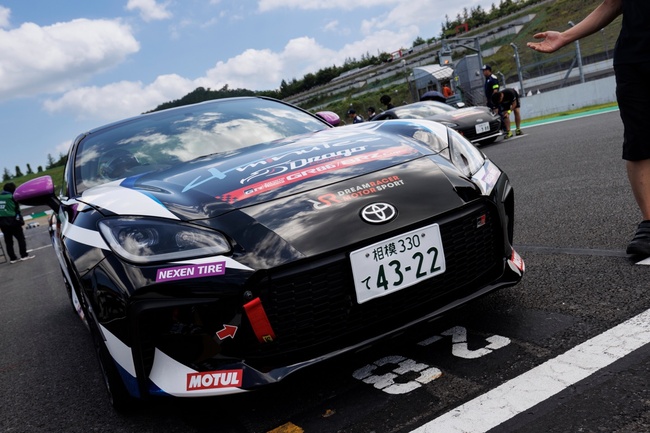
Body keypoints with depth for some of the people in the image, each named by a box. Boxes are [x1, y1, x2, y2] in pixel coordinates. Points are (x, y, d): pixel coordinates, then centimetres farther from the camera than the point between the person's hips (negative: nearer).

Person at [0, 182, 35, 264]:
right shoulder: (12, 197, -7)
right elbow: (17, 210, -7)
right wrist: (20, 220, 0)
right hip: (12, 221, -5)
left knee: (8, 241, 9)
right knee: (21, 238, 4)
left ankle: (12, 258, 11)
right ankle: (24, 255, 1)